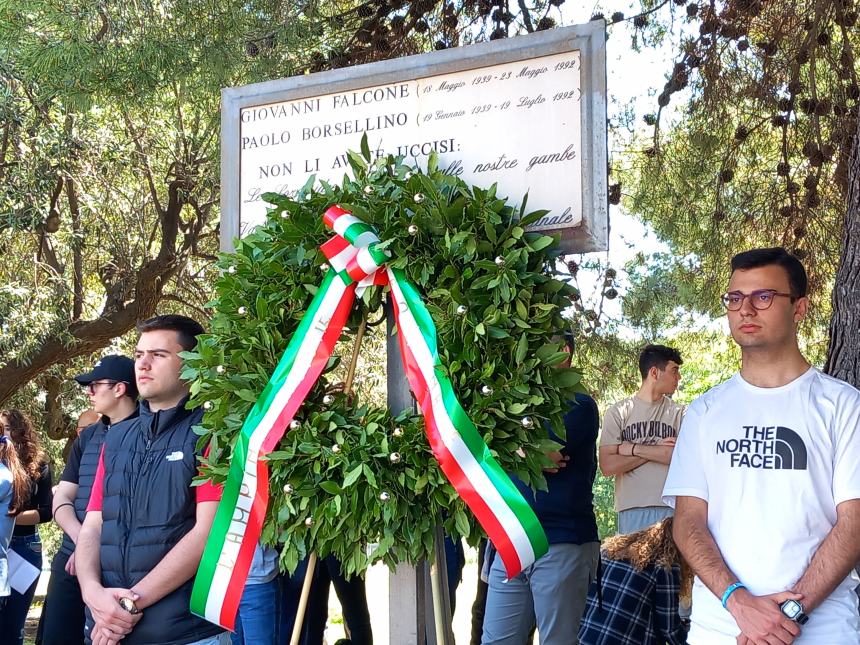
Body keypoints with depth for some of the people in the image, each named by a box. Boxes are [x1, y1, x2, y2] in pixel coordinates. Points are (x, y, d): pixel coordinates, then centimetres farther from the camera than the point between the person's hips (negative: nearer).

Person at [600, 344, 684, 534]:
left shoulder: (679, 413, 10)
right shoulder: (618, 412, 6)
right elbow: (607, 466, -4)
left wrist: (633, 449, -5)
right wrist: (658, 450, -3)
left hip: (672, 507, 1)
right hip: (632, 509, -1)